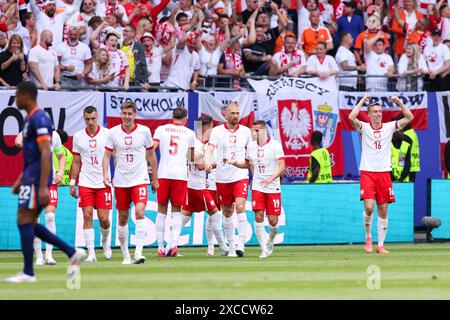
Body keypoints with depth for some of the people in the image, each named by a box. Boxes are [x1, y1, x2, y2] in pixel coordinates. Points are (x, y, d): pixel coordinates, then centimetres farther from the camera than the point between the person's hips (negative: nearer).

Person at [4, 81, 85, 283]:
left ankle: (28, 273, -4)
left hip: (37, 178, -10)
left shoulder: (39, 119, -15)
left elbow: (45, 153, -21)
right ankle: (72, 253, 11)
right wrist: (21, 180, 26)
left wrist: (43, 187, -25)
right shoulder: (30, 118, 18)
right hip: (31, 176, 10)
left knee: (24, 221, -7)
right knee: (30, 224, 10)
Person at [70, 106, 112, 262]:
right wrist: (72, 183, 8)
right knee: (87, 216, -7)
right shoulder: (78, 137, 5)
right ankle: (91, 253, -6)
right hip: (85, 183, 1)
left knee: (103, 218, -2)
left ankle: (105, 241, 29)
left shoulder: (107, 134, -2)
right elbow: (76, 162, 11)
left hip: (103, 183, -1)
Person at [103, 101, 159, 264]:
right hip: (120, 181, 2)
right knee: (122, 218, 6)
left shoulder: (144, 131, 0)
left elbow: (151, 155, 10)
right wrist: (105, 175, -9)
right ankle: (125, 255, 18)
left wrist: (155, 179, 12)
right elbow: (107, 155, 6)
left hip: (140, 179, -2)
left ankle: (138, 252, -22)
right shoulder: (113, 132, 1)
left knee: (140, 212, -20)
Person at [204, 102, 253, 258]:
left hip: (241, 176, 0)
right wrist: (207, 161, -35)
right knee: (227, 212, 7)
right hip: (222, 177, 1)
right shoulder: (217, 131, 0)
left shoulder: (246, 131, 7)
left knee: (240, 207, -18)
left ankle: (241, 244, -20)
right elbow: (210, 148, -14)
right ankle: (231, 246, 19)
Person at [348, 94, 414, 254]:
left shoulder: (389, 127, 8)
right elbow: (351, 117, -17)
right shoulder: (364, 127, 2)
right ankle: (368, 237, 6)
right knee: (369, 207, -17)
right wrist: (362, 101, -10)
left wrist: (399, 102, -5)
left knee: (383, 210, 2)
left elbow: (409, 117, 3)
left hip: (384, 173, 3)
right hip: (367, 173, -3)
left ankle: (381, 245, 8)